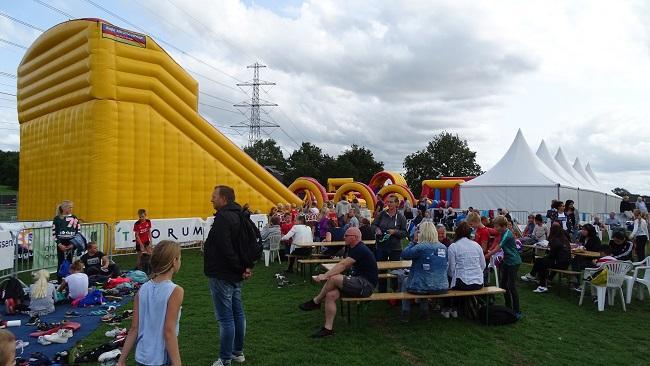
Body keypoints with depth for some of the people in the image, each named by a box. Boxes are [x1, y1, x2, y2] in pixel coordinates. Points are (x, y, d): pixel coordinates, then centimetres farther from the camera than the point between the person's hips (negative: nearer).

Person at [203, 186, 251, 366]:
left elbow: (226, 249, -25)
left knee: (225, 318, -3)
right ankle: (238, 351, 29)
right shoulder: (238, 216, 11)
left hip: (222, 276, -10)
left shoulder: (223, 218, -19)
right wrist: (247, 266, 3)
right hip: (236, 276, 10)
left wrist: (240, 268, -16)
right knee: (238, 313, 17)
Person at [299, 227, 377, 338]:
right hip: (358, 283, 9)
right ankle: (328, 328, -11)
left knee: (334, 279, -26)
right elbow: (344, 266, 9)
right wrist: (327, 275, -4)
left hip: (366, 285, -9)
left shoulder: (360, 250, -16)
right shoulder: (354, 249, 16)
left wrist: (325, 276, -23)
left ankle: (315, 302, -4)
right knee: (330, 295, -12)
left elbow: (343, 265, -22)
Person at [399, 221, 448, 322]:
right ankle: (424, 311, 35)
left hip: (423, 288, -5)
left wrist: (414, 241, -1)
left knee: (404, 283, 27)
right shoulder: (443, 247, 0)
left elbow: (404, 255, -7)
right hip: (442, 288, 5)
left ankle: (405, 313, 26)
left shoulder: (420, 247, -18)